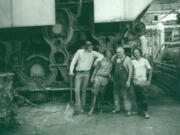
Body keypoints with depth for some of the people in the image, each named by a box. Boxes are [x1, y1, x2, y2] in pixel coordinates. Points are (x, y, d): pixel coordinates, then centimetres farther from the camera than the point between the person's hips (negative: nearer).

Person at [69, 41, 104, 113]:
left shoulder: (93, 53, 4)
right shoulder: (79, 52, 2)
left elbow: (101, 56, 6)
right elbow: (73, 61, 0)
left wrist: (96, 61, -13)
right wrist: (71, 70, -11)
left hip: (86, 73, 0)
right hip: (78, 73, 0)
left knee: (84, 90, 4)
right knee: (77, 90, -9)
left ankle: (82, 107, 15)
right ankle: (78, 107, -6)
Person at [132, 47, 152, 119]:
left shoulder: (144, 60, -1)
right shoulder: (132, 62, 6)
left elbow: (150, 70, 2)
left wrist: (149, 80, -2)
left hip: (143, 81, -3)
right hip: (135, 81, 3)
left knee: (144, 97, -7)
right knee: (138, 97, 8)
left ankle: (146, 111, 1)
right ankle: (140, 109, 20)